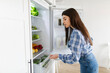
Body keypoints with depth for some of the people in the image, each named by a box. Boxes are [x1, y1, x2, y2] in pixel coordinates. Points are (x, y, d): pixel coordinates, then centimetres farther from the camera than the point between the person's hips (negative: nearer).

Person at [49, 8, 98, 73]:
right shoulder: (81, 30, 1)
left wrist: (58, 56, -20)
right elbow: (90, 40, 18)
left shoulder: (76, 33, -28)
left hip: (88, 66, -8)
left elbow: (75, 58, -28)